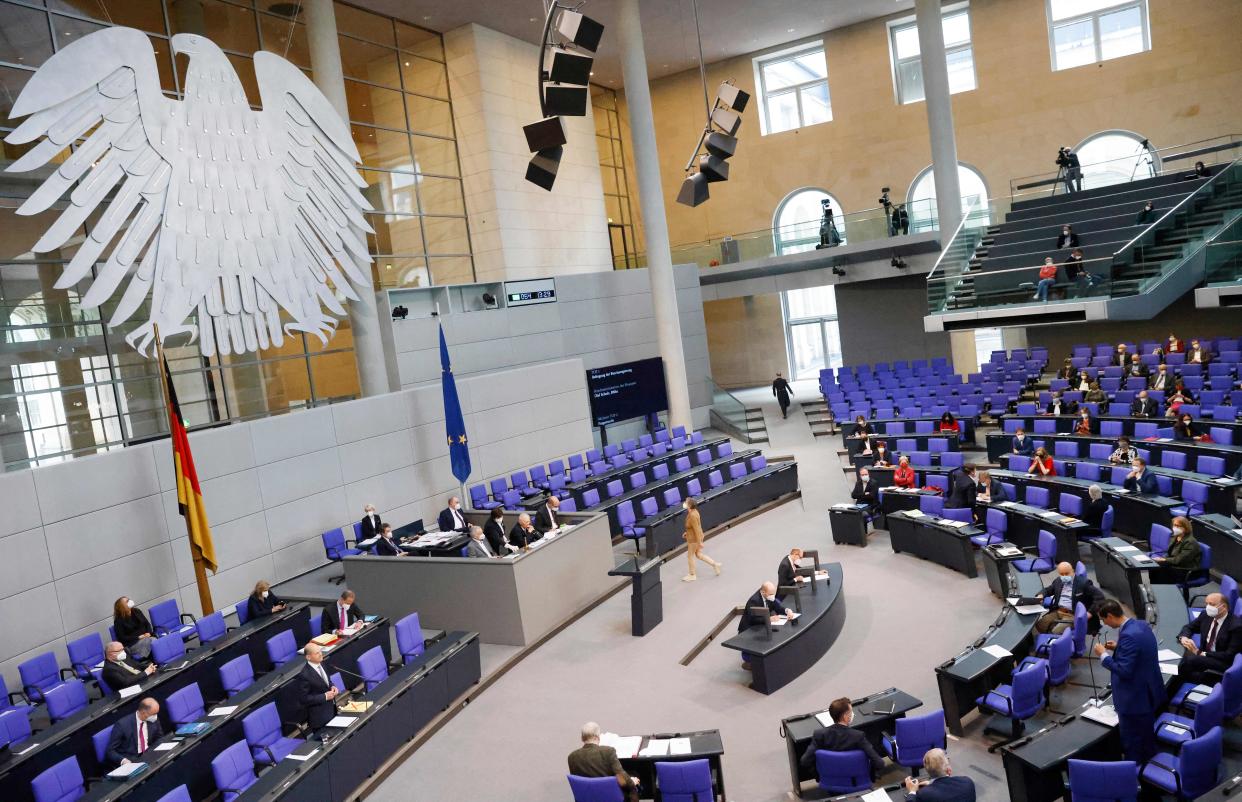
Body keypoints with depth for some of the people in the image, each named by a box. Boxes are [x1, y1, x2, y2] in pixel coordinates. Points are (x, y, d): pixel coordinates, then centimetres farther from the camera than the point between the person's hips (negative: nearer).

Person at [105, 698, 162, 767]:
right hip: (130, 761, -4)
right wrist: (123, 760, -28)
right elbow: (110, 751, -11)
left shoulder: (154, 720, -3)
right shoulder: (122, 725, -17)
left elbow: (160, 739, 13)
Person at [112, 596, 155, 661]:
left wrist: (148, 633, -5)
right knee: (153, 642, -34)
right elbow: (122, 638, -8)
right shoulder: (119, 621, -3)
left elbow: (147, 623, 16)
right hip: (132, 644, -5)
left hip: (146, 637, 5)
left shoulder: (136, 611, 12)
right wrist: (138, 637, -15)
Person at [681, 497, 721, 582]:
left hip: (693, 539, -9)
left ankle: (692, 575, 26)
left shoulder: (692, 516, -31)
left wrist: (699, 542, -21)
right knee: (699, 555, 22)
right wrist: (687, 532, 20)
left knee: (690, 556, 10)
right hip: (696, 536, 9)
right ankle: (715, 564, 26)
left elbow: (696, 529, -26)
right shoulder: (694, 511, -2)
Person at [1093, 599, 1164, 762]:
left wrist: (1103, 655, -17)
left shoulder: (1128, 636, -30)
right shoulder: (1141, 625, -1)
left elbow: (1124, 671, -29)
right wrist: (1118, 647, 9)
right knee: (1146, 737, 28)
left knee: (1132, 746, 8)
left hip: (1135, 699, -10)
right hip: (1148, 692, 10)